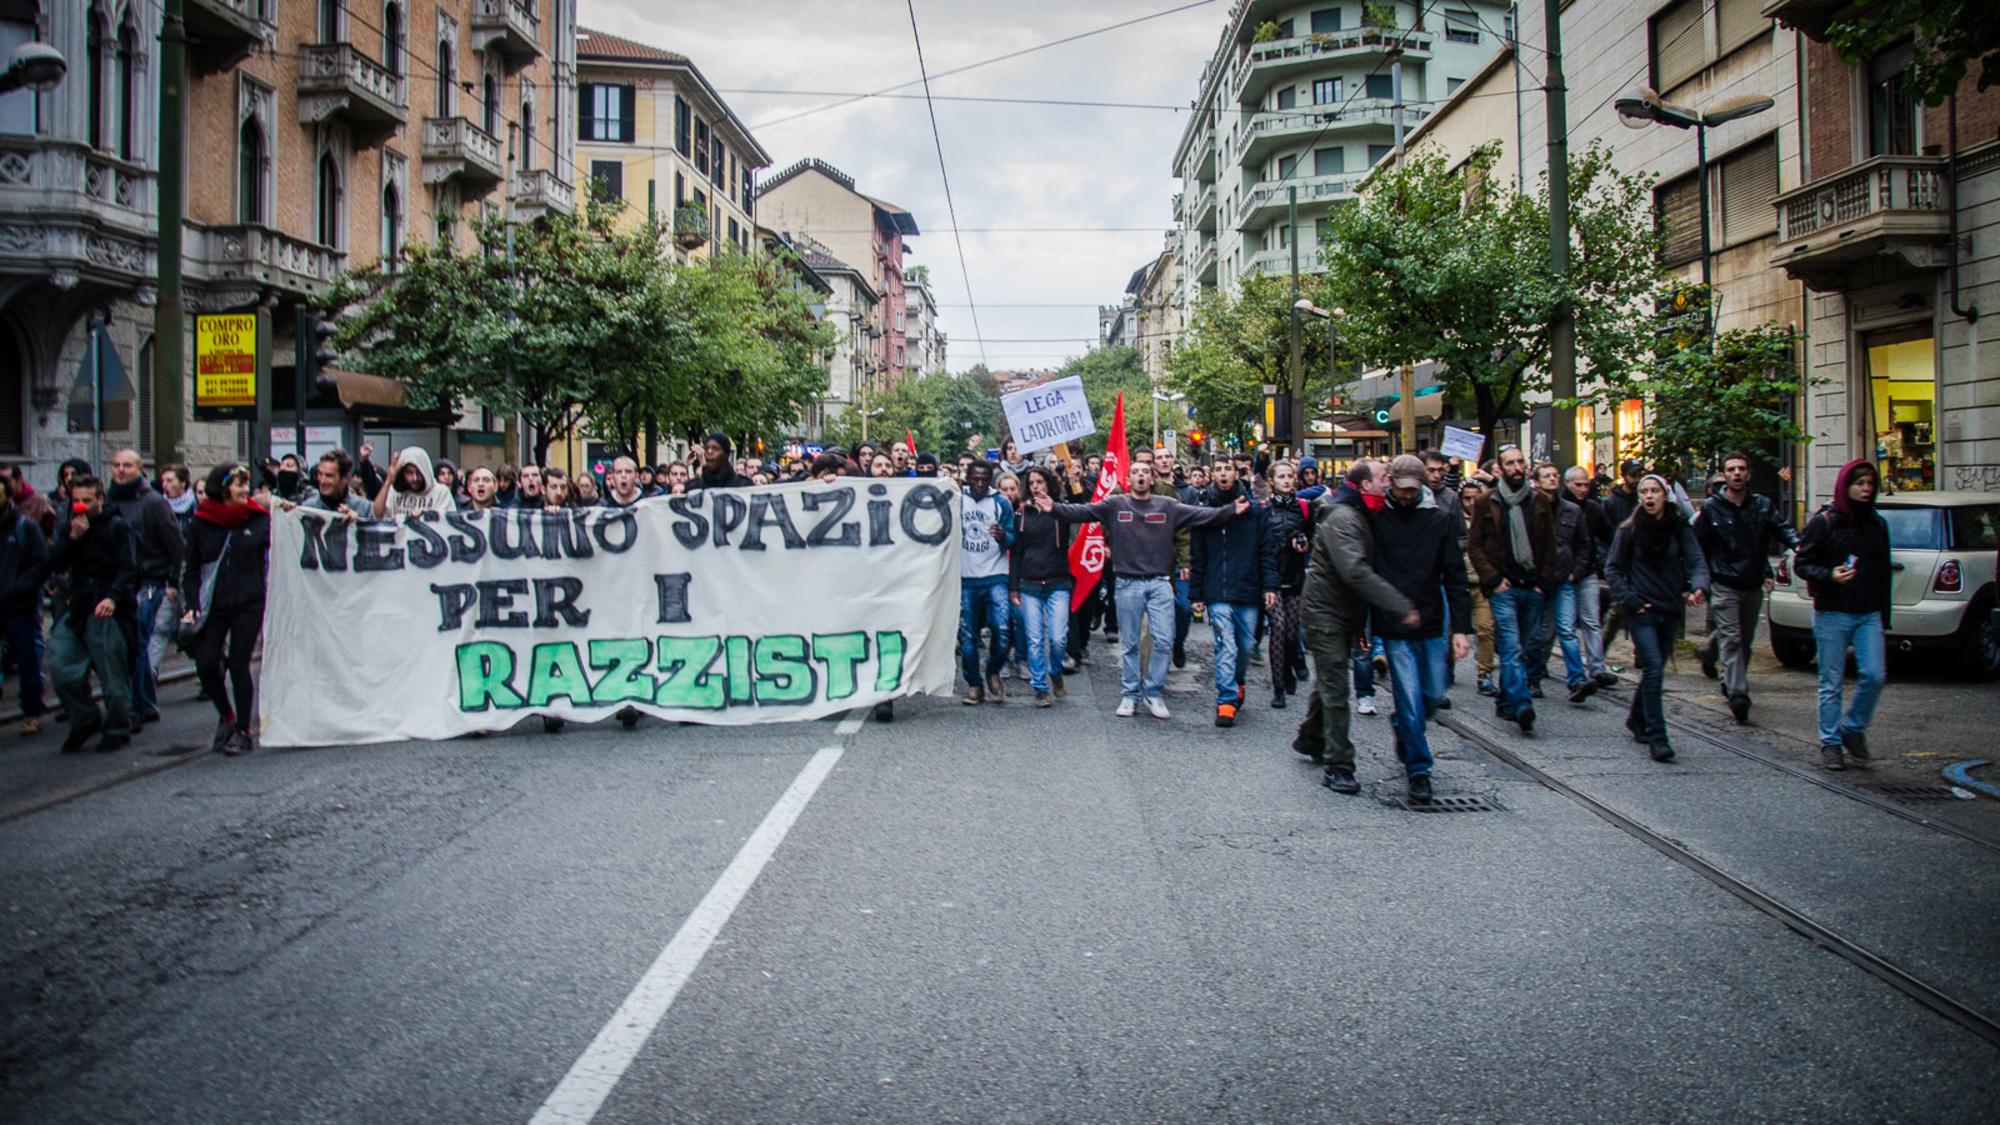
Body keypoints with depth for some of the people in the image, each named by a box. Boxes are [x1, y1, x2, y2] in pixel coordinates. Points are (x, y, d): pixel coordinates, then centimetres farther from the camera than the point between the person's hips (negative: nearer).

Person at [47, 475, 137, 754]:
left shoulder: (118, 527, -1)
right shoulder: (70, 528, 15)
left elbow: (128, 568, -11)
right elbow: (55, 566, 6)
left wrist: (113, 597, -26)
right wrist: (73, 537, -8)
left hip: (109, 609, -6)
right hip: (77, 608, 6)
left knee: (113, 675, -2)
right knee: (61, 667, -1)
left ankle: (117, 730, 10)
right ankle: (84, 720, 17)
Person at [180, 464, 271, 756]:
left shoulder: (258, 519, 0)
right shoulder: (203, 522, 4)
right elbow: (191, 568, 8)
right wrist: (192, 605, -2)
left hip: (248, 604, -2)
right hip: (213, 606, 2)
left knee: (238, 665, -1)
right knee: (205, 664, -3)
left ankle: (243, 731, 10)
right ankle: (226, 716, 23)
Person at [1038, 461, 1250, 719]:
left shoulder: (1168, 506, 4)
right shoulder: (1114, 504, 1)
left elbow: (1201, 514, -2)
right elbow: (1082, 512, -7)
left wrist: (1230, 511, -14)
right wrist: (1054, 508, -21)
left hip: (1159, 583, 1)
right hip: (1128, 584, -1)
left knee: (1163, 640, -2)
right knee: (1129, 643, 7)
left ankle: (1154, 693, 12)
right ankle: (1130, 695, 18)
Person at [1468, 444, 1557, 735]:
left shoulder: (1539, 502, 10)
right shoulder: (1488, 503, -1)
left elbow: (1550, 546, 14)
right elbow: (1474, 545, 0)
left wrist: (1544, 581, 6)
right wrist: (1493, 580, -6)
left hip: (1532, 588, 4)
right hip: (1503, 588, -4)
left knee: (1520, 649, 11)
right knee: (1512, 648, -14)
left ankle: (1506, 701, 24)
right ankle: (1522, 705, -24)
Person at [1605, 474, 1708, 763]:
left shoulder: (1680, 528, 2)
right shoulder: (1629, 530, -3)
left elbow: (1696, 562, -4)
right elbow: (1612, 568, 2)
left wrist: (1697, 587, -25)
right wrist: (1629, 599, -9)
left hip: (1670, 610, 3)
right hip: (1641, 611, -3)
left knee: (1654, 669, 13)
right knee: (1654, 669, -15)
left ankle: (1637, 719, 36)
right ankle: (1656, 737, -14)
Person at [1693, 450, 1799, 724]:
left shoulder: (1763, 505, 3)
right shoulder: (1712, 508, -4)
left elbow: (1781, 528, -8)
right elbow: (1697, 545, 1)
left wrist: (1797, 544, -29)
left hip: (1753, 585, 4)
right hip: (1724, 585, -4)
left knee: (1745, 639, 17)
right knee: (1731, 639, -12)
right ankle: (1738, 692, -17)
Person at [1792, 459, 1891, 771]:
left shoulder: (1878, 523, 10)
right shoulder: (1823, 522, -5)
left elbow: (1884, 572, 15)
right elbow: (1801, 563, -5)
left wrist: (1884, 616, 14)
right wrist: (1829, 575, -24)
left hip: (1869, 615, 4)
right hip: (1832, 614, -4)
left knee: (1874, 675, -8)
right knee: (1831, 684, 2)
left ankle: (1853, 729, 15)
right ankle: (1830, 743, 13)